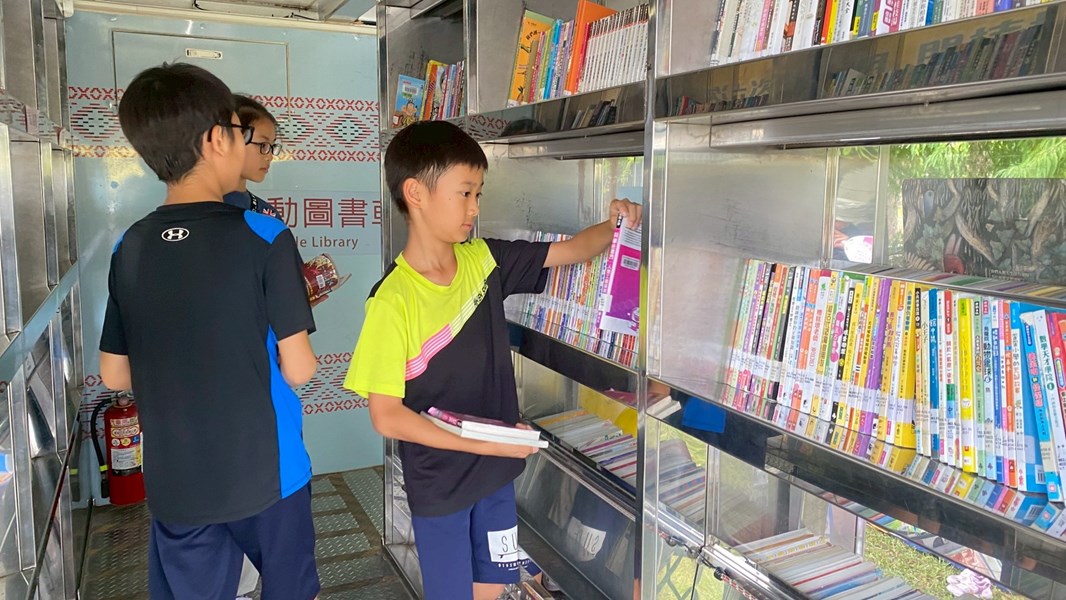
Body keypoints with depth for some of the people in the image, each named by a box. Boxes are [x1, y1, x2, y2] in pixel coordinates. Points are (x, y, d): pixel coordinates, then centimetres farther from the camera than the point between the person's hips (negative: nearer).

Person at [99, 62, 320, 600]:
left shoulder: (129, 247, -3)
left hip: (174, 481, 4)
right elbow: (297, 370, -14)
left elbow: (115, 375, 5)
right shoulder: (266, 239, -18)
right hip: (266, 472, -4)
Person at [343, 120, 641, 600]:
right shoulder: (394, 300, -22)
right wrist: (486, 443, -21)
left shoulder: (483, 260, -5)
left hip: (497, 470, 5)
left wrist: (614, 226, -17)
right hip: (439, 484, -5)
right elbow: (386, 416, -20)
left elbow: (571, 250, 3)